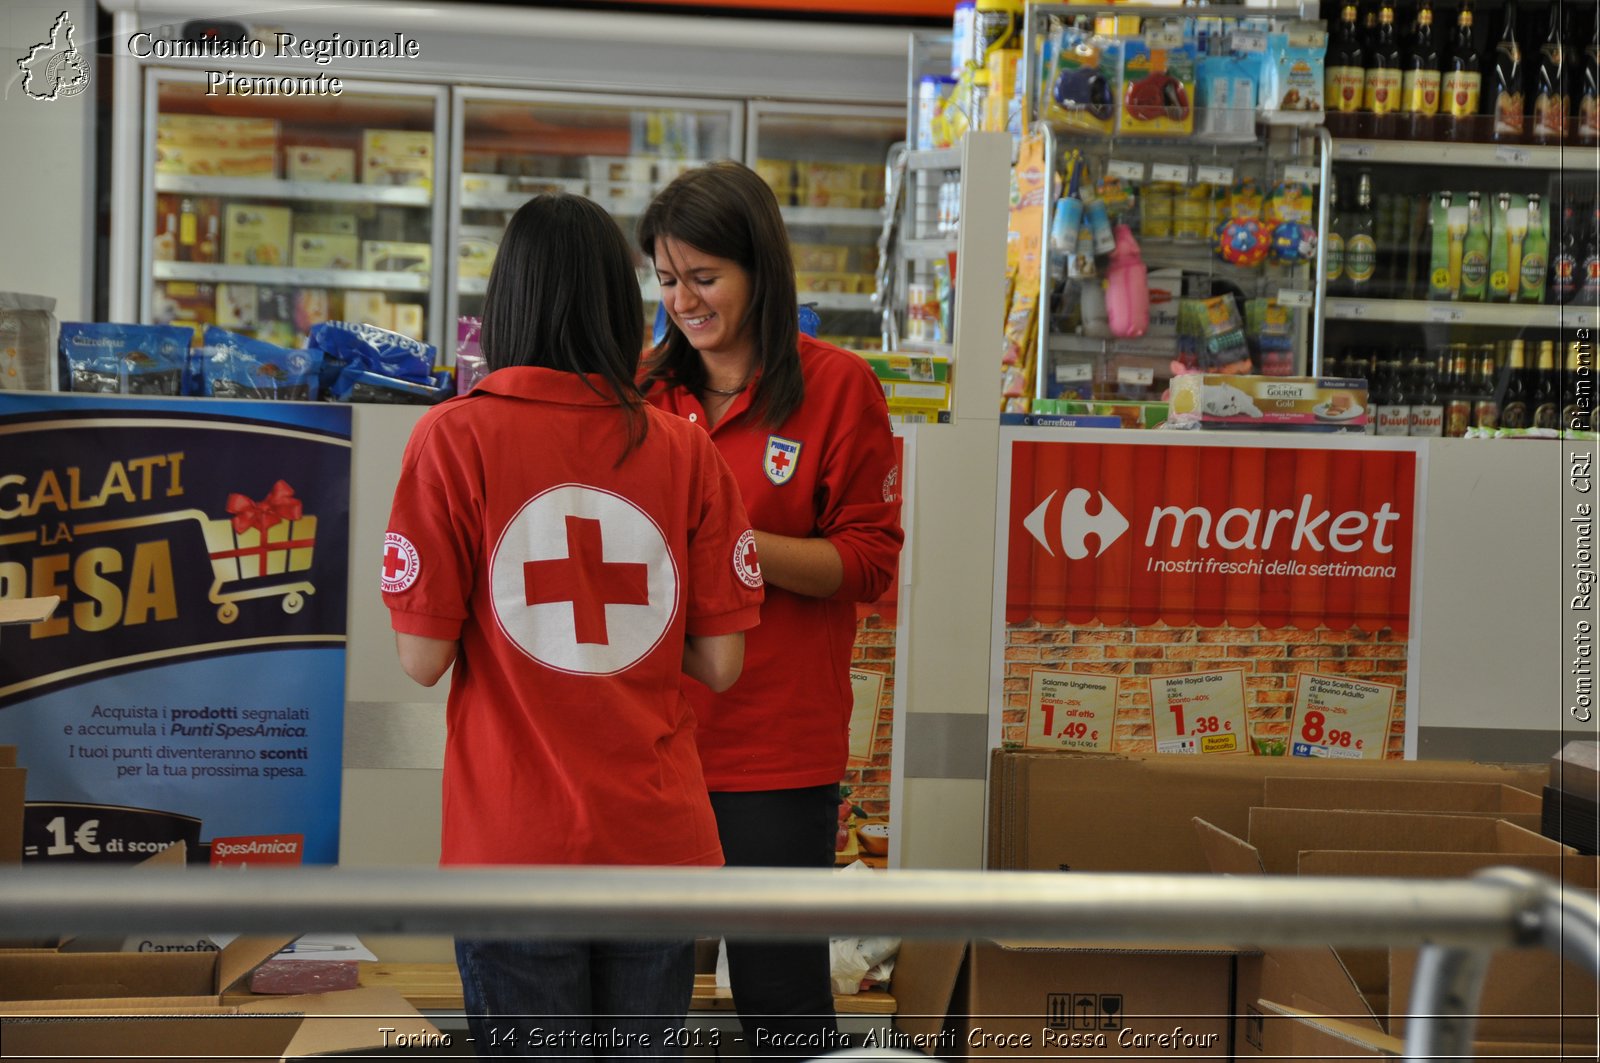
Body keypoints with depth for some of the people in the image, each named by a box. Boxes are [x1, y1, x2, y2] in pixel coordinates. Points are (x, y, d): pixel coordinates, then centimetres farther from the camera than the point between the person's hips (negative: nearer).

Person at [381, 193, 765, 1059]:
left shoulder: (455, 438, -7)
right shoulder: (685, 450, 0)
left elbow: (423, 658, -9)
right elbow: (719, 664, 1)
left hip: (514, 844, -2)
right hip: (659, 838, 2)